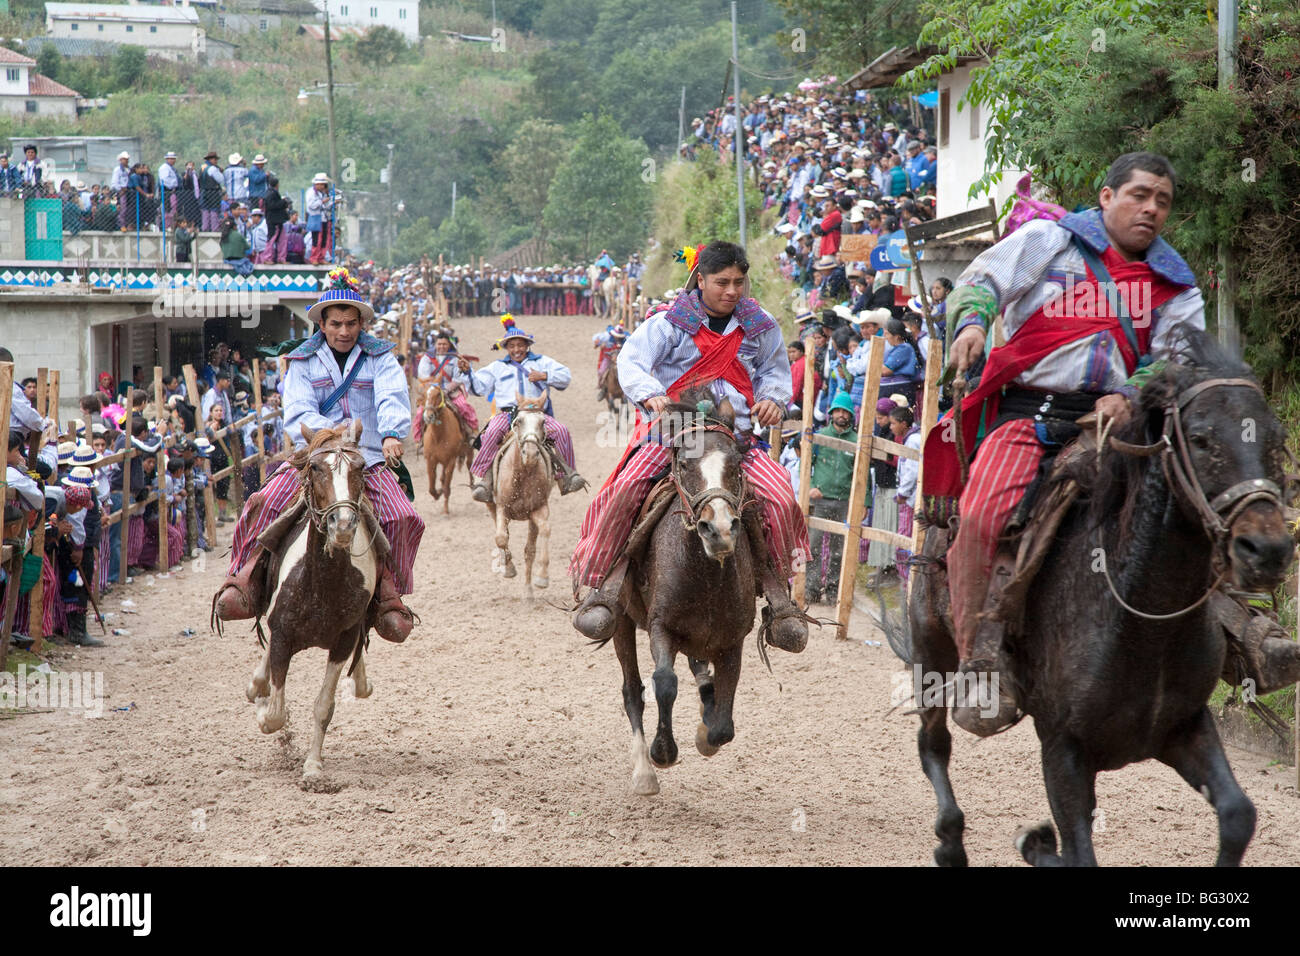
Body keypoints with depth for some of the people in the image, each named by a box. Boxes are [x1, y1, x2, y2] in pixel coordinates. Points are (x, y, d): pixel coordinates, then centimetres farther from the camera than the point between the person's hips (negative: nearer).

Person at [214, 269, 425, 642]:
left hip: (369, 461, 0)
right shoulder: (303, 362, 9)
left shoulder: (380, 358, 8)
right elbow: (298, 414, -6)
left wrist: (392, 434, -34)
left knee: (400, 518, -23)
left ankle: (386, 596, -7)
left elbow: (393, 399, -12)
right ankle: (245, 582, -20)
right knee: (266, 502, -25)